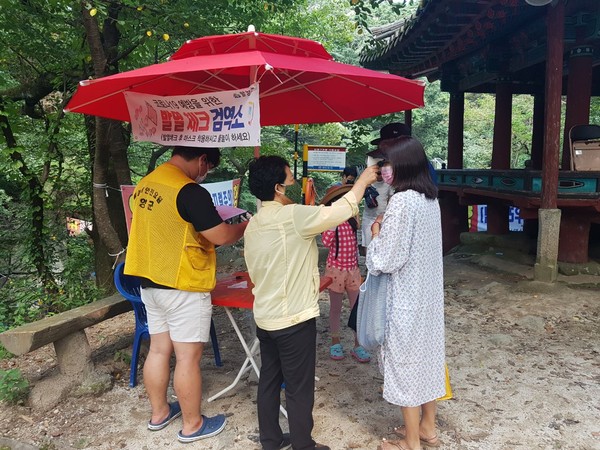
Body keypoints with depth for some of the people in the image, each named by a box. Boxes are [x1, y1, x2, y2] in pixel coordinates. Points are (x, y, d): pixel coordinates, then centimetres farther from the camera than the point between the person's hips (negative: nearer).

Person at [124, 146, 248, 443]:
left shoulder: (145, 184, 7)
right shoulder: (190, 191, -20)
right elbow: (221, 237, -19)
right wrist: (246, 225, 0)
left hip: (151, 283, 9)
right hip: (183, 288, -8)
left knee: (159, 349, 18)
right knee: (188, 357, 4)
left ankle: (159, 413, 33)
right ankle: (193, 425, 19)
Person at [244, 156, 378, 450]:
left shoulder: (253, 225, 5)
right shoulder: (292, 216, -20)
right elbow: (339, 213, -21)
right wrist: (362, 181, -7)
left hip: (264, 317, 8)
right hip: (294, 320, -8)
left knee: (269, 380, 18)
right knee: (299, 389, 8)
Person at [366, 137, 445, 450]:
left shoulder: (401, 202, -23)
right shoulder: (430, 198, 5)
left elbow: (386, 260, -23)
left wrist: (376, 234, -6)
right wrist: (387, 229, 7)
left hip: (405, 297, -9)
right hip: (427, 291, 9)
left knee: (405, 360, 5)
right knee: (426, 353, 19)